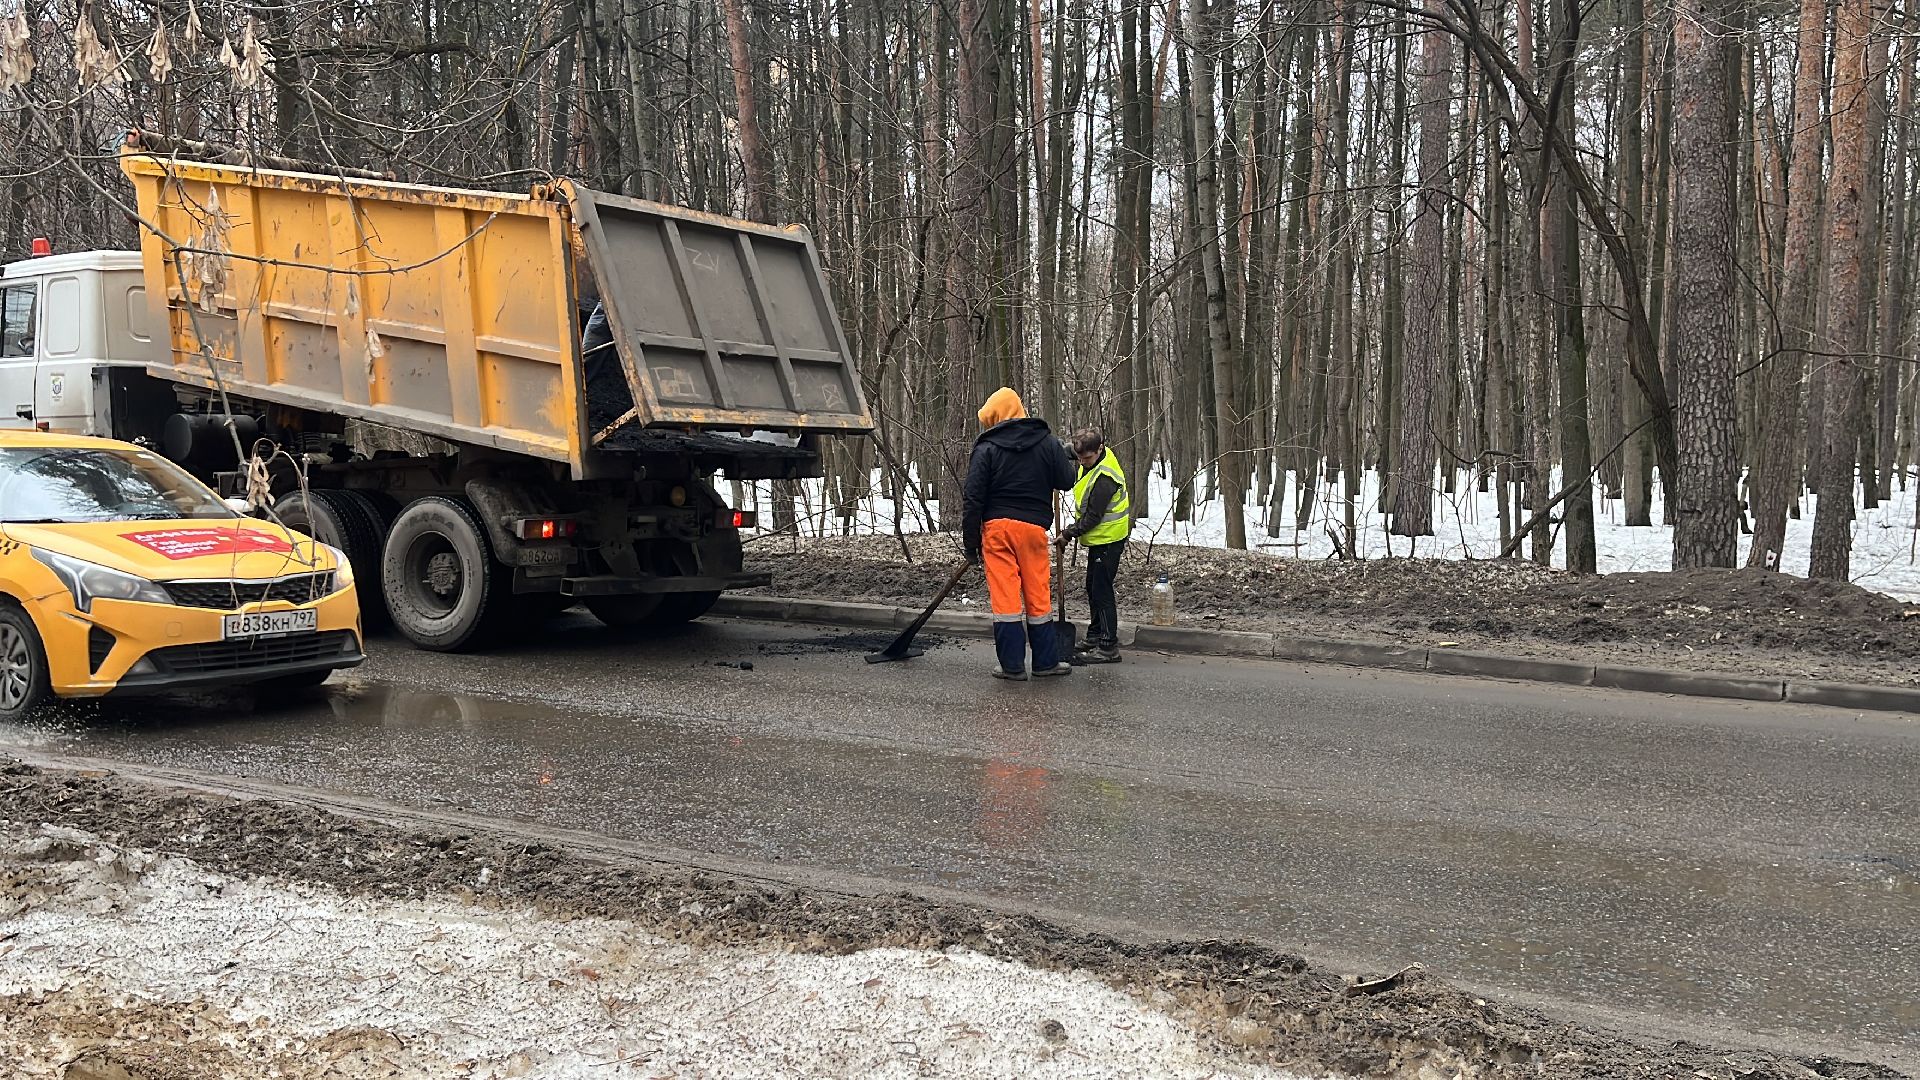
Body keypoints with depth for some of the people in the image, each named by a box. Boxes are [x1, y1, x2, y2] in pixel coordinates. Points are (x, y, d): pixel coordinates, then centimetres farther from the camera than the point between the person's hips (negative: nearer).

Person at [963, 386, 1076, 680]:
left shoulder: (986, 448, -2)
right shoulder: (1047, 442, 4)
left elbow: (973, 499, -5)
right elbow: (1066, 481, 6)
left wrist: (971, 541, 1)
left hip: (996, 526, -2)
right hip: (1034, 525, 2)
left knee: (1004, 595, 1)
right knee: (1039, 595, 11)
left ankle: (1012, 664, 3)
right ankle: (1046, 661, 17)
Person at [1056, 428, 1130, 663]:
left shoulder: (1103, 478, -28)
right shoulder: (1096, 455, 0)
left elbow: (1092, 517, -24)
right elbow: (1068, 449, 20)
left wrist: (1069, 534, -14)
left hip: (1108, 539, -10)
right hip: (1100, 537, 10)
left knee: (1101, 591, -8)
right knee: (1093, 587, 19)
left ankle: (1109, 646, -5)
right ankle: (1095, 637, 31)